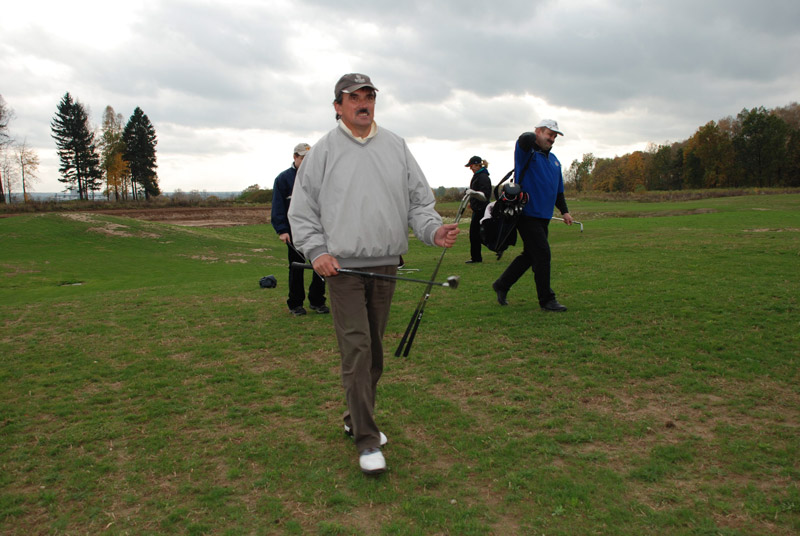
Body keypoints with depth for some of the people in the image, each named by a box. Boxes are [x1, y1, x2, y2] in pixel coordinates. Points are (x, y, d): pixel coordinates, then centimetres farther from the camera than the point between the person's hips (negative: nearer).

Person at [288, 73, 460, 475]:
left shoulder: (396, 146, 12)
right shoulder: (323, 151, 4)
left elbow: (418, 199, 11)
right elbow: (302, 209, 5)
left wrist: (434, 230, -8)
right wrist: (317, 251, -8)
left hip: (385, 265, 4)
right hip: (342, 266, -3)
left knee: (373, 349, 12)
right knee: (356, 348, -9)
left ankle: (357, 419, 30)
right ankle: (367, 439, -1)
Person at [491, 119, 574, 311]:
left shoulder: (553, 160, 20)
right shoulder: (527, 152, -6)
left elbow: (559, 189, 25)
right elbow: (524, 140, -30)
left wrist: (564, 210, 16)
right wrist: (534, 137, -7)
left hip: (544, 217, 9)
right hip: (528, 214, -9)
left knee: (529, 255, 14)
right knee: (542, 255, -9)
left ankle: (501, 285, 28)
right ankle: (546, 300, 1)